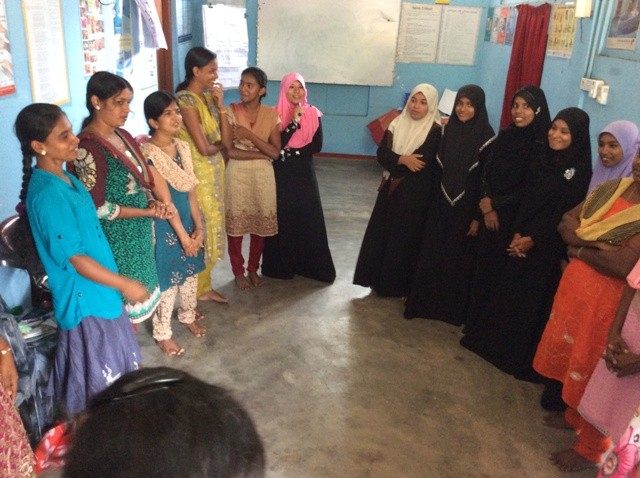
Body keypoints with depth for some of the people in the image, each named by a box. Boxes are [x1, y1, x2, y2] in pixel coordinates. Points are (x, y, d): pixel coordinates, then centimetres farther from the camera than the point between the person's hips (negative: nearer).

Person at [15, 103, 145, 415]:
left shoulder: (65, 179, 4)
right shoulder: (48, 194, -26)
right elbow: (74, 258, -24)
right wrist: (125, 285, -16)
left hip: (99, 292, 9)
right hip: (85, 299, -9)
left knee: (111, 371, 25)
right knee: (101, 379, 8)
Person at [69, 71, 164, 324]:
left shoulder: (123, 135, 6)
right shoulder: (87, 147, -20)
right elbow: (97, 207, -21)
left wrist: (152, 202, -6)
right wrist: (147, 212, -17)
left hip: (139, 232, 8)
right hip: (116, 239, -8)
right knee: (125, 303, 6)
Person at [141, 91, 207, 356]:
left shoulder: (182, 147, 2)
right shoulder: (149, 153, -20)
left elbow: (191, 191, 2)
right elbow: (165, 200, -21)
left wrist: (198, 227, -3)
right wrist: (183, 236, -18)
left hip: (186, 218, 7)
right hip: (164, 223, -7)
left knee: (190, 271, 20)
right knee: (167, 277, 5)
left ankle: (188, 317, 43)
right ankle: (163, 333, 23)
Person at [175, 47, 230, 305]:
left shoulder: (209, 96, 6)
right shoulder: (186, 100, -19)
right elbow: (204, 148, -22)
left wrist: (221, 105, -7)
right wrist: (219, 144, -1)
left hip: (215, 170, 8)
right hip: (198, 173, -8)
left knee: (212, 228, 16)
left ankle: (204, 286, 32)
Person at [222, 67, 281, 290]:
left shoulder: (271, 114, -2)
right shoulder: (231, 111, -8)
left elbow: (276, 152, -9)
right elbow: (229, 151, -14)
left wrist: (249, 134, -18)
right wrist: (262, 153, -16)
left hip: (263, 175, 2)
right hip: (237, 175, -2)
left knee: (260, 224, 11)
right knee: (235, 225, 7)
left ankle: (253, 269, 31)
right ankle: (238, 272, 25)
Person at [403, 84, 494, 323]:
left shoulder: (486, 137, -11)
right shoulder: (448, 130, 3)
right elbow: (438, 168, 8)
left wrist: (478, 216, -12)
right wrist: (431, 200, 7)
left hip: (466, 207, -4)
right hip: (441, 203, 4)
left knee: (458, 259, 7)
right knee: (431, 254, 9)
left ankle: (454, 308, 23)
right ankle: (425, 301, 24)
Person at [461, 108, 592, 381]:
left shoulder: (581, 172, -11)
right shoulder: (541, 162, 7)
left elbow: (566, 215, -14)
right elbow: (525, 201, 5)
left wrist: (533, 239, -15)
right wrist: (517, 234, -8)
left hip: (548, 250, -5)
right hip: (520, 241, 5)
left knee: (531, 301, 4)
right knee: (505, 293, 12)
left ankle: (520, 358, 20)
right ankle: (492, 341, 29)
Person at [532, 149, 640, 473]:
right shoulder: (613, 188, 2)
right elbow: (566, 223, 2)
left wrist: (580, 249, -12)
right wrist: (596, 243, -16)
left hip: (610, 304, -6)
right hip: (576, 288, 6)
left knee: (594, 373, 8)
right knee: (571, 358, 21)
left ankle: (590, 448, 29)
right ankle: (573, 415, 46)